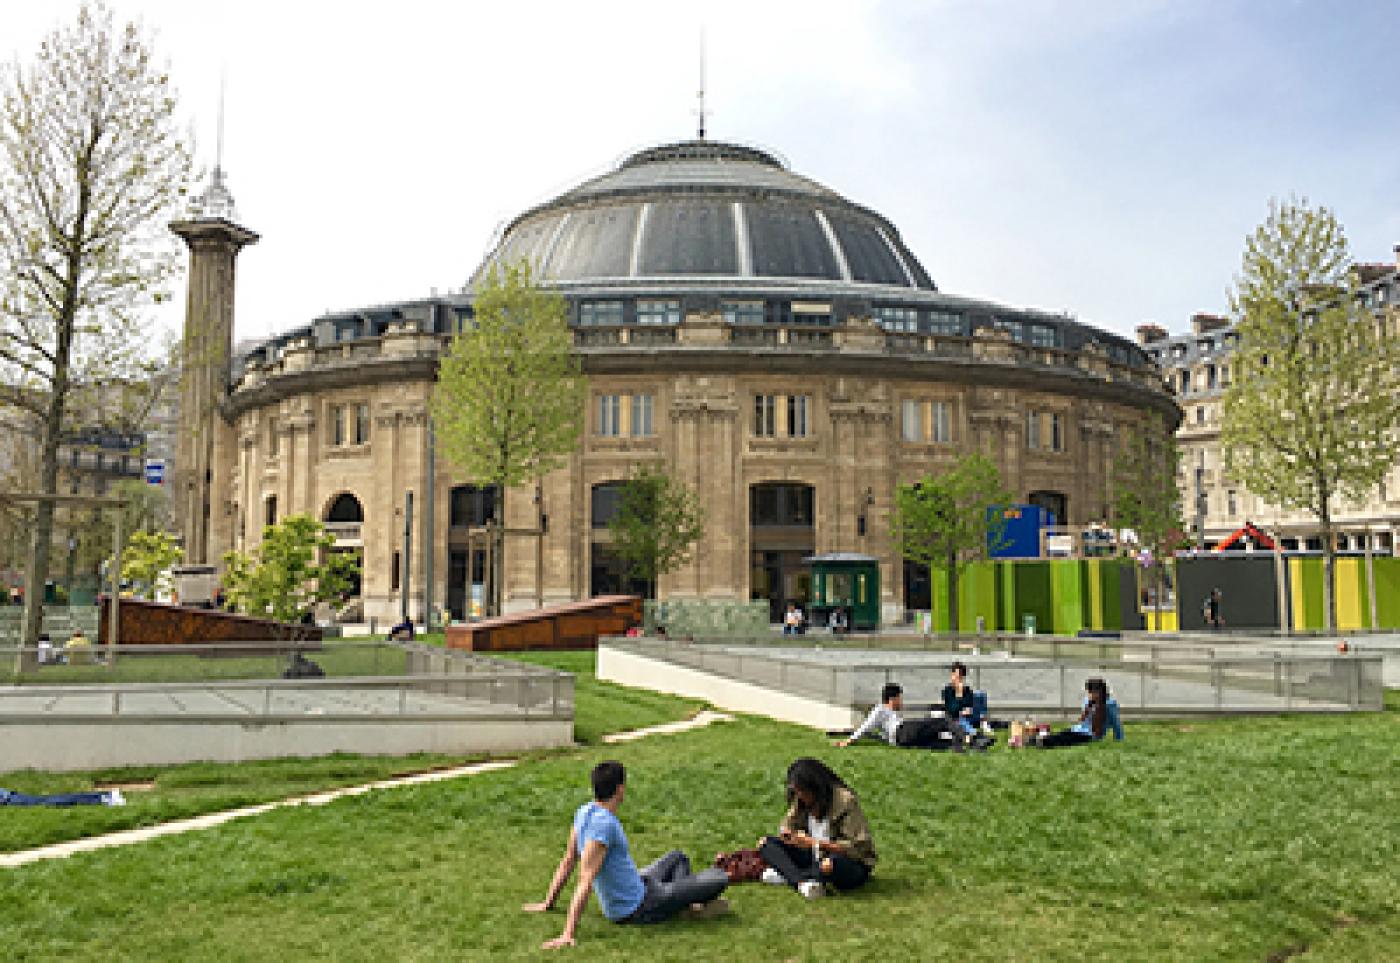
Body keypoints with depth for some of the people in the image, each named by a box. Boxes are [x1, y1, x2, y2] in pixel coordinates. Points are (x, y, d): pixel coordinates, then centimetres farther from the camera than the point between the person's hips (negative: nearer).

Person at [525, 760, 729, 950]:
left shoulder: (585, 812, -2)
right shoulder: (603, 823, -29)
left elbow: (567, 862, 6)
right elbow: (586, 880, -31)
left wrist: (548, 903, 16)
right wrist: (569, 934, -31)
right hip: (638, 908, -10)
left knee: (677, 857, 30)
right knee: (719, 878, -13)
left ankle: (687, 900, 10)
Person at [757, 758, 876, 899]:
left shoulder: (845, 801, -18)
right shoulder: (801, 801, -1)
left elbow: (856, 847, -21)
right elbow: (788, 827, 8)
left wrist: (815, 843, -27)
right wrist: (786, 835, -17)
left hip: (852, 863, -6)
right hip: (817, 858, 6)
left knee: (829, 865, -41)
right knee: (768, 844, -10)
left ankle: (787, 875, -18)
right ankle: (802, 882, -32)